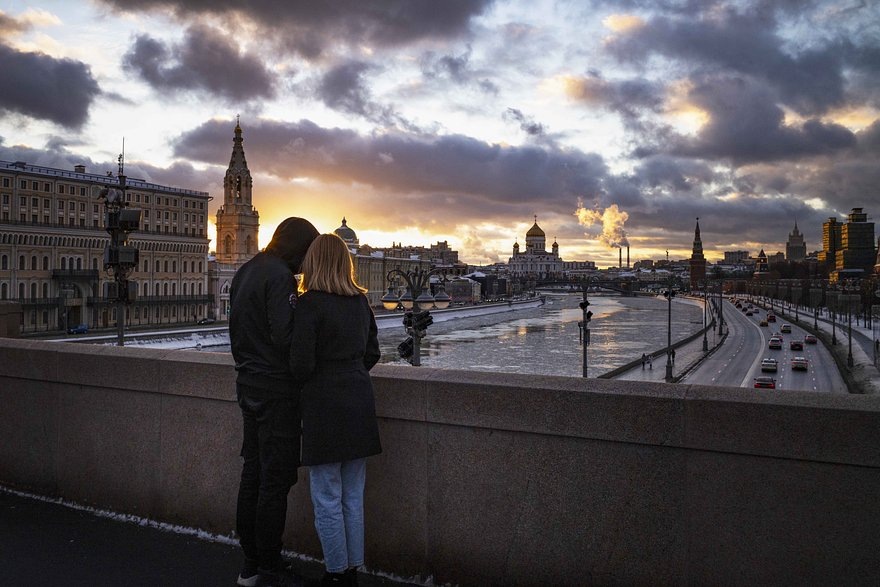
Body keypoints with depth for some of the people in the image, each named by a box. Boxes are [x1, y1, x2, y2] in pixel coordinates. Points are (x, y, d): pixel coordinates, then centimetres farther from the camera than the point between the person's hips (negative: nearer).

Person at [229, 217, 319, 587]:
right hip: (275, 389, -10)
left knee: (252, 474, 15)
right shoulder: (279, 277, -16)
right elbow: (285, 338, -23)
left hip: (248, 385, 10)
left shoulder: (244, 272, 14)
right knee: (276, 480, -1)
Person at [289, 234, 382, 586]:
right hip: (359, 402, 7)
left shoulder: (310, 303, -13)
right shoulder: (361, 301, 6)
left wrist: (305, 383, 6)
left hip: (324, 405, -6)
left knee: (327, 500, 6)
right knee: (353, 498, 15)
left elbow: (301, 364, -15)